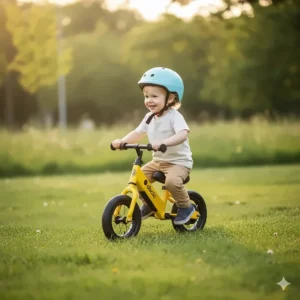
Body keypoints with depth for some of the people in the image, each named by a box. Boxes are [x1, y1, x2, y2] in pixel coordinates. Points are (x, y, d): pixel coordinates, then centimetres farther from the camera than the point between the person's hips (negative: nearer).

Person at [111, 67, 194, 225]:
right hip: (158, 161, 8)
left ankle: (186, 207, -7)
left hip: (179, 161, -7)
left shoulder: (174, 116, -19)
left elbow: (183, 134, -36)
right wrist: (122, 141, -12)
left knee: (172, 181, -34)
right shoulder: (149, 118, 5)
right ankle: (149, 205, 17)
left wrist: (163, 142, -51)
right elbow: (137, 133, 8)